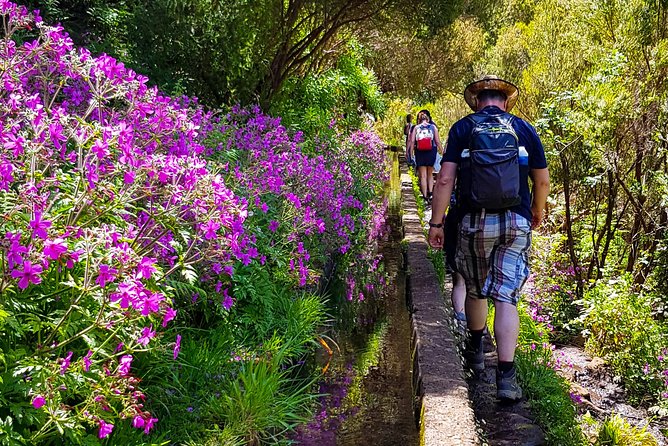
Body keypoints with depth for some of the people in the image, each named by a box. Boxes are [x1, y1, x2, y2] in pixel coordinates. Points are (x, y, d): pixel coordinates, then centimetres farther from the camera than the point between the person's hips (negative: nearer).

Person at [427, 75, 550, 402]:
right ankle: (506, 376, -9)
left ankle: (475, 351, 40)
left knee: (475, 290, 19)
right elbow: (543, 181, 10)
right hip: (517, 222, 1)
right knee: (506, 298, -2)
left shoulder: (462, 128, 3)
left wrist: (436, 222, 0)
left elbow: (445, 179, -5)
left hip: (475, 221, 0)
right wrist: (537, 213, 28)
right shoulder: (524, 129, 8)